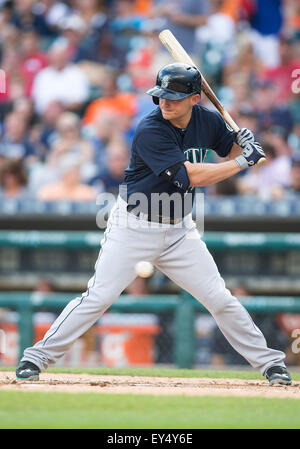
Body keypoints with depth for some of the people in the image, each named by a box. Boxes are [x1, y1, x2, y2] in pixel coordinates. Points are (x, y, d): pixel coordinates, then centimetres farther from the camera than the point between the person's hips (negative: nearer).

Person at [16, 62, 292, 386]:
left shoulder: (205, 120, -2)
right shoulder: (150, 131, -22)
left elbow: (231, 150, 17)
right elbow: (191, 175, -27)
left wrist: (242, 143, -7)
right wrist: (243, 161, -20)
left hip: (178, 231, 5)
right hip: (134, 226, -5)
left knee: (220, 299, 3)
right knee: (98, 297, -10)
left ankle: (269, 362, 14)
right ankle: (38, 356, -1)